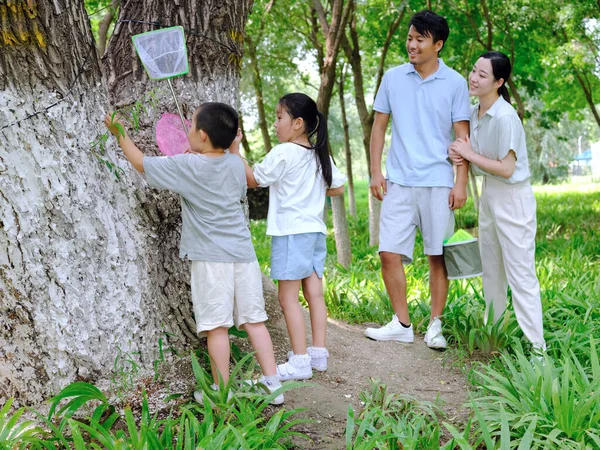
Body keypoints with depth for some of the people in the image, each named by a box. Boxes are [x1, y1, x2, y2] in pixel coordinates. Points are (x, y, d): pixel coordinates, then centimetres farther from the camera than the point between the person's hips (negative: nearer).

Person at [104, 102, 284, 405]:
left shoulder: (186, 166, -8)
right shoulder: (235, 164, 6)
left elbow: (141, 163, 3)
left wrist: (121, 135, 18)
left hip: (209, 258, -5)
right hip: (243, 253, 5)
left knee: (216, 325, 1)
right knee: (254, 320, 8)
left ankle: (221, 390, 9)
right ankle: (272, 383, 10)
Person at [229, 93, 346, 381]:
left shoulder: (282, 154, -12)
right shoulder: (320, 155, 9)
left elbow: (253, 180, -2)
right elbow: (338, 187, 16)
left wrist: (234, 152, 4)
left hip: (291, 233, -8)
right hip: (315, 230, 8)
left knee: (287, 297, -3)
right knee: (314, 293, 11)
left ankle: (300, 361, -2)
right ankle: (318, 354, 16)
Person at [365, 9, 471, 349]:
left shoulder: (455, 83, 0)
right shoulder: (393, 78, 6)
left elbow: (462, 136, 0)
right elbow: (379, 126, 10)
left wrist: (461, 183, -7)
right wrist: (375, 172, 3)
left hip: (438, 182, -2)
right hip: (398, 181, 2)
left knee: (438, 257, 4)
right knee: (389, 253, -1)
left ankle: (435, 326, 17)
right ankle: (402, 324, 13)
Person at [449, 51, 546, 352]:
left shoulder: (505, 118, -21)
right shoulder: (474, 113, 4)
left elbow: (506, 168, -22)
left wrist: (469, 155, -15)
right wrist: (457, 154, -6)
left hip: (512, 197, -9)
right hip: (488, 194, 9)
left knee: (520, 274, -7)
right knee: (491, 271, 18)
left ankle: (536, 347, -1)